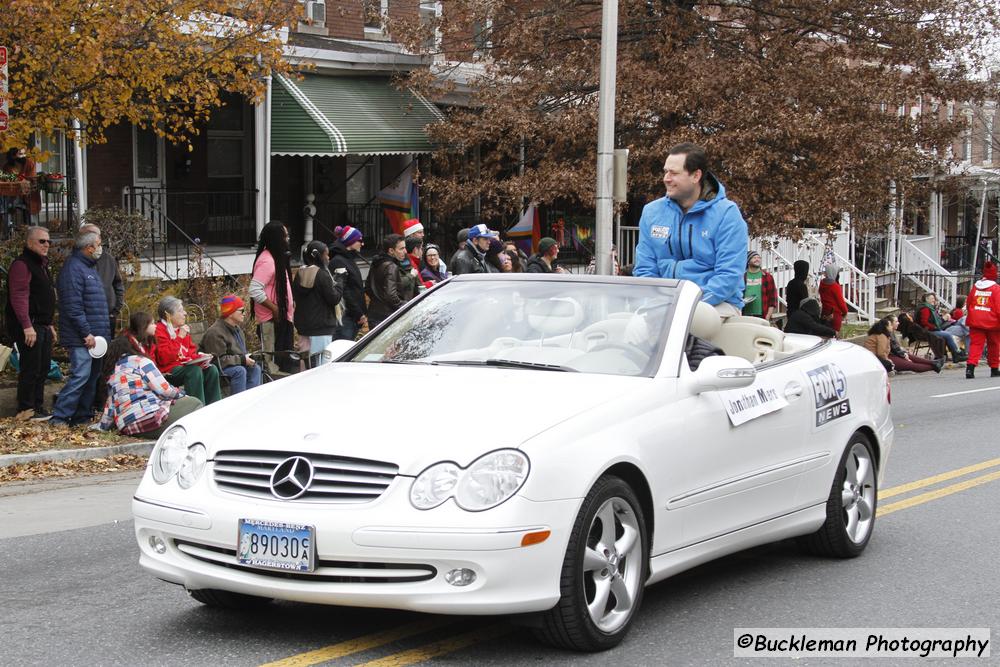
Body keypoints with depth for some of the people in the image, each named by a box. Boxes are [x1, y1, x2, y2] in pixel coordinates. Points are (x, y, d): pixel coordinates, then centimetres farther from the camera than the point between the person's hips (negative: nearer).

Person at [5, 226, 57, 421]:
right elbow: (19, 297, -20)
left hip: (42, 326, 10)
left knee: (43, 368, 13)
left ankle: (38, 407, 20)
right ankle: (25, 410, 0)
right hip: (29, 327, -10)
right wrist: (27, 326, -25)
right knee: (30, 368, -6)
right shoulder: (22, 264, -12)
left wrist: (50, 324, 25)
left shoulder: (41, 264, 20)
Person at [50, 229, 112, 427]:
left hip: (95, 334, 10)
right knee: (80, 375, -13)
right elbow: (73, 306, -20)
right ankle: (59, 417, -9)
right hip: (81, 337, -10)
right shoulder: (73, 268, -14)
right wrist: (86, 333, -20)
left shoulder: (89, 267, 19)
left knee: (93, 376, 11)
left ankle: (83, 416, 18)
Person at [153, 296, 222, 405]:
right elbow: (164, 358, -22)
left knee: (211, 369, -9)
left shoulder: (182, 328, 14)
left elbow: (192, 351, 22)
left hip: (187, 366, 8)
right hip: (169, 371, -8)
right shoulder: (159, 331, -12)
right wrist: (179, 337, -19)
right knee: (195, 370, -30)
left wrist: (200, 358, -1)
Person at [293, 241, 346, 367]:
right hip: (322, 327, -8)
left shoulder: (300, 274, 8)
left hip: (303, 325, 8)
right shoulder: (322, 275, -13)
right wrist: (339, 278, -4)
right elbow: (334, 298, -13)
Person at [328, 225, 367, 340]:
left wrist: (362, 313, 15)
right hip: (345, 316, -10)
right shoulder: (338, 262, -12)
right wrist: (359, 314, -15)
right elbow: (344, 292, -17)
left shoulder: (350, 260, 19)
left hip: (354, 317, 10)